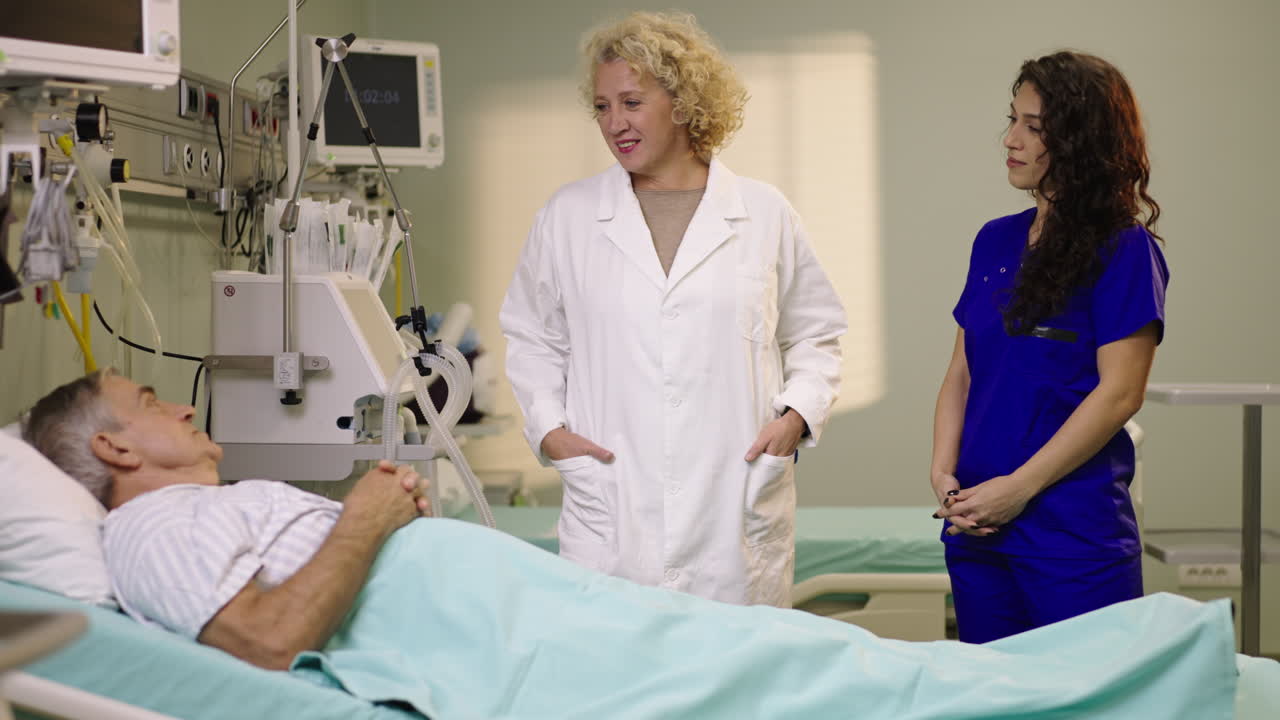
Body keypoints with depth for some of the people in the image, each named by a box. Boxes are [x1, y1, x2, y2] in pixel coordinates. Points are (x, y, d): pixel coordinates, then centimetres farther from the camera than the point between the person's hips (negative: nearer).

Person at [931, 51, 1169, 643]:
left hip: (1075, 533, -6)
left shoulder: (1124, 250, -6)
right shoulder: (995, 241, 13)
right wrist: (943, 474, -1)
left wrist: (1017, 488, -15)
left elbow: (1119, 393, -13)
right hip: (976, 528, 6)